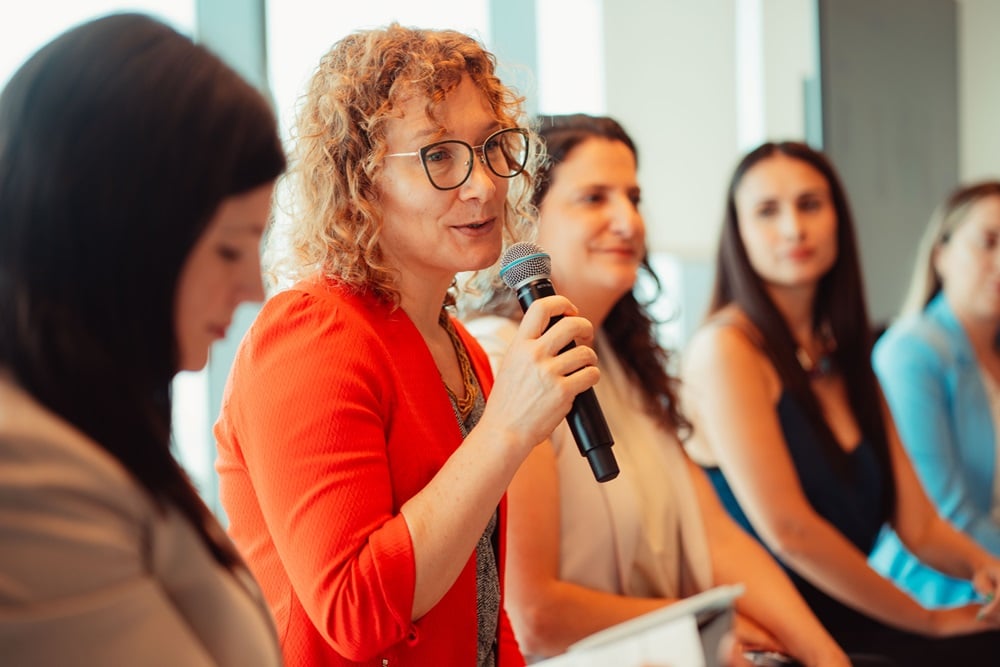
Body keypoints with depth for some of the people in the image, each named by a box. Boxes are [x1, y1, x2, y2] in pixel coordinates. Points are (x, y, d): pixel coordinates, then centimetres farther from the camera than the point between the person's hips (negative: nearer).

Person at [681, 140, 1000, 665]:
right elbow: (788, 530, -14)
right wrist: (930, 620, -7)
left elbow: (918, 526, 11)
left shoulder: (845, 360, 16)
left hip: (848, 621, 7)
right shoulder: (725, 347, -8)